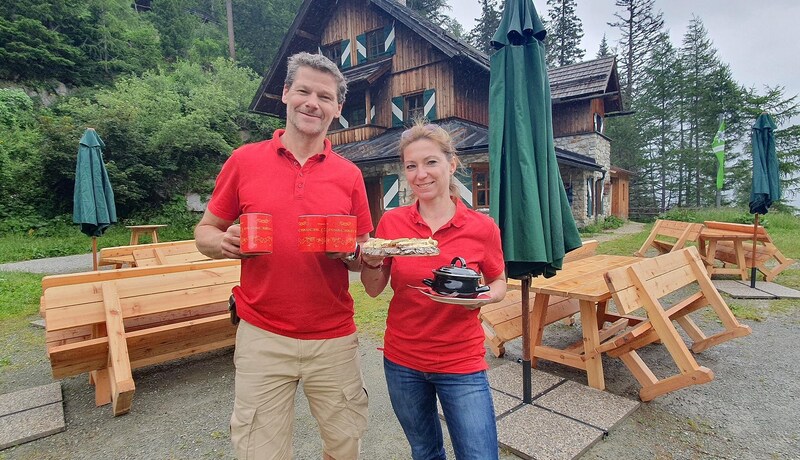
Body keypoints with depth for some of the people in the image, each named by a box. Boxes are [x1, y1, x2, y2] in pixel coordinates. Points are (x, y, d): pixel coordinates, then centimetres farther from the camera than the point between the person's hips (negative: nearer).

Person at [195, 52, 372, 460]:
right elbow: (205, 231, 6)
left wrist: (349, 250, -15)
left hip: (334, 338, 2)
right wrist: (225, 243, -15)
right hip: (262, 337, -1)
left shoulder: (349, 175, 1)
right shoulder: (245, 160, -1)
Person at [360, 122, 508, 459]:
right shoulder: (391, 222, -7)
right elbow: (374, 290, 2)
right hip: (402, 360, 2)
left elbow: (498, 284, 4)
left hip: (461, 363, -2)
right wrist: (372, 262, -19)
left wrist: (483, 297, -18)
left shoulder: (482, 227, -11)